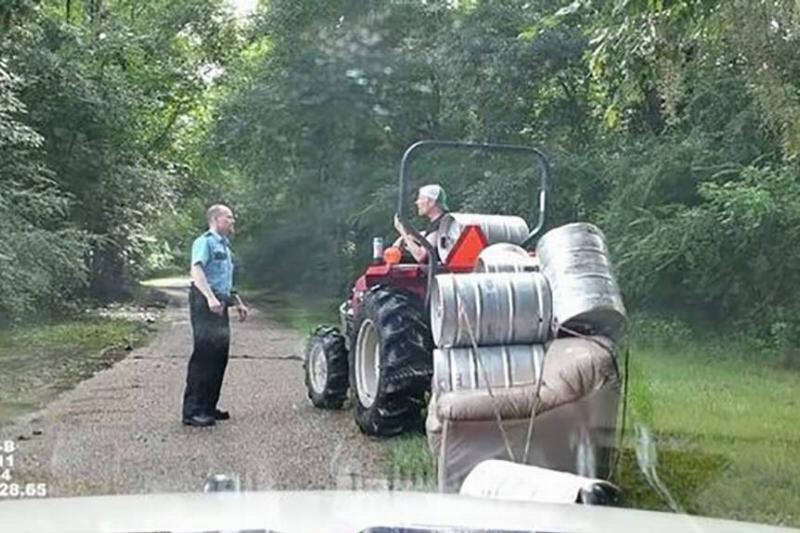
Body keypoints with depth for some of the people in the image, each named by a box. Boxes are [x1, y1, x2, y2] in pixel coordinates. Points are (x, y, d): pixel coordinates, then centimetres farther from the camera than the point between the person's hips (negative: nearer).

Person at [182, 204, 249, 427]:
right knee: (203, 355, -11)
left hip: (220, 305, 9)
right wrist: (210, 297, -34)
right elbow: (196, 271, -22)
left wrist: (237, 302, 28)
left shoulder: (224, 246, 23)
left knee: (219, 357, 9)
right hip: (205, 304, -9)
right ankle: (192, 411, -8)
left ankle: (208, 407, 17)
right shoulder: (205, 241, -6)